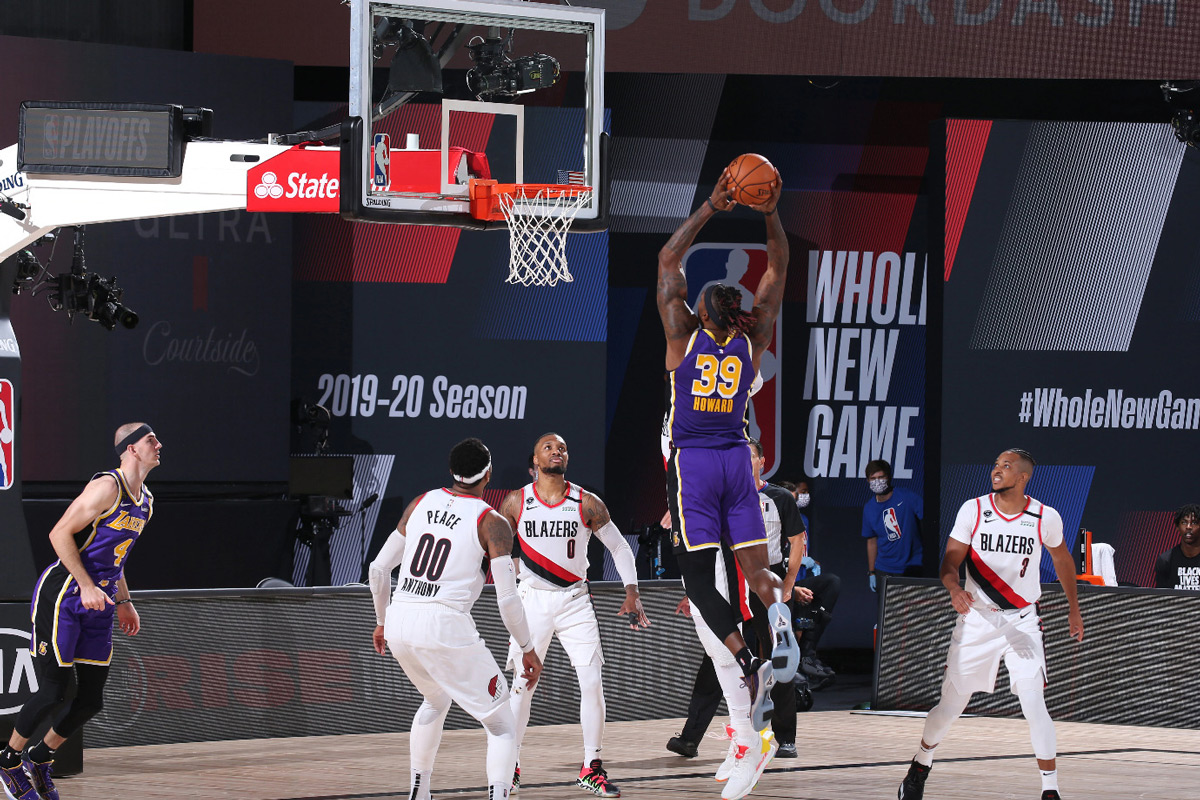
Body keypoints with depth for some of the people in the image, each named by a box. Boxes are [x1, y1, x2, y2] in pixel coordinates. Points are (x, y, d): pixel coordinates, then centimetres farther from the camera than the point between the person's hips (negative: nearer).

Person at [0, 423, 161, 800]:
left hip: (97, 605, 8)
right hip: (61, 596, -8)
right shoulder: (107, 486, -14)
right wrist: (86, 586, -22)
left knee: (91, 700, 3)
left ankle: (41, 758, 24)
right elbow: (61, 533, -17)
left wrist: (124, 603, 18)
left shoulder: (145, 501, 14)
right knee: (54, 690, -9)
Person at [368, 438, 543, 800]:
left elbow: (378, 569, 16)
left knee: (436, 700, 35)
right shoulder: (493, 523, -3)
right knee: (502, 726, 4)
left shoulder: (420, 504, 12)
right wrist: (527, 649, 7)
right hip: (446, 627, -6)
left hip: (399, 623, 6)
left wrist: (381, 621, 31)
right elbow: (507, 599, -6)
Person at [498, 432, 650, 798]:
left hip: (575, 601, 1)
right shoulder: (516, 502, -1)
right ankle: (510, 767, 11)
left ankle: (591, 768, 4)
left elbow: (620, 548, 7)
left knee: (592, 682, -7)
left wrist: (631, 593, -2)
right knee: (522, 685, -3)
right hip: (532, 600, -1)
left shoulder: (588, 504, -2)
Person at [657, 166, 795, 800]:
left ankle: (749, 666, -24)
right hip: (738, 460, 3)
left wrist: (711, 208, -6)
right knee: (755, 570, 5)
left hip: (691, 462, -3)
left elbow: (668, 259, -1)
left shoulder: (684, 333, -3)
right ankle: (779, 605, -32)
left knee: (698, 578, -3)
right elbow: (779, 268, 9)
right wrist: (770, 215, -1)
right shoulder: (754, 338, 3)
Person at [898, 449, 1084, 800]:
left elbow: (1062, 560, 15)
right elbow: (950, 561, -7)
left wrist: (1073, 610, 23)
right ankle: (920, 767, 31)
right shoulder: (973, 510, -5)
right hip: (977, 618, 1)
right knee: (950, 705, 5)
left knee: (1033, 703, -16)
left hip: (1022, 622, -1)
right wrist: (954, 588, -30)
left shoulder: (1045, 518, -4)